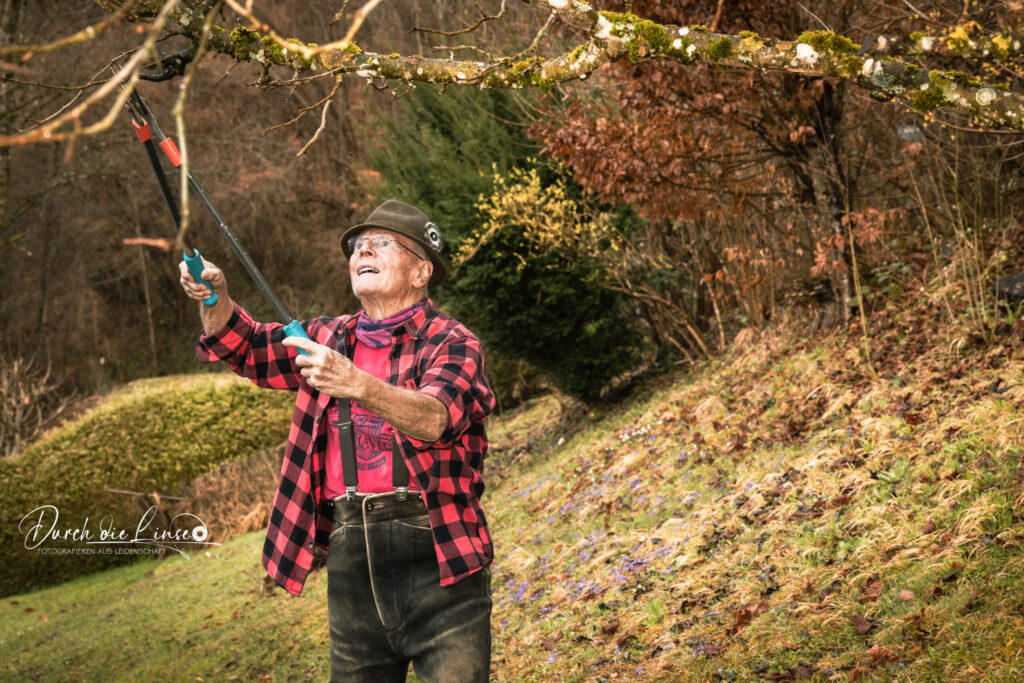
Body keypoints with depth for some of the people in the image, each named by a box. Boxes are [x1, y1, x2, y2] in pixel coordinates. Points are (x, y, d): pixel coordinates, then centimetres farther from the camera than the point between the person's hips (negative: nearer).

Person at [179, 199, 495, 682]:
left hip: (434, 554, -5)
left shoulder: (450, 343, -2)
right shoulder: (330, 339, 16)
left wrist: (357, 384, -37)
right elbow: (245, 346, 22)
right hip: (350, 556, 5)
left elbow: (435, 419, -21)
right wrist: (215, 300, 1)